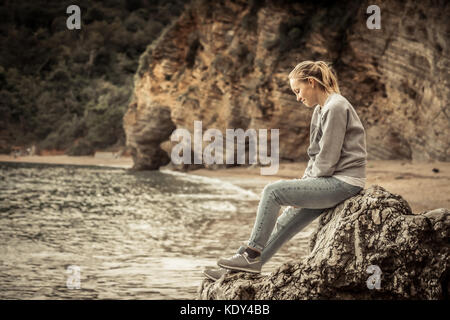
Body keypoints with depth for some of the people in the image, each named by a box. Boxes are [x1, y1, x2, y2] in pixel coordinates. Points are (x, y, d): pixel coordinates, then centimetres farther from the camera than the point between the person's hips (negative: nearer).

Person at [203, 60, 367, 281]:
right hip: (333, 182, 9)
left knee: (273, 191, -16)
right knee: (284, 224, 7)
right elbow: (316, 157, 18)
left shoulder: (336, 107, -14)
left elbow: (328, 159, -17)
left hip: (344, 183, -9)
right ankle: (238, 271, 11)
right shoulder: (320, 110, 17)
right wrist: (303, 185, 6)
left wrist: (305, 185, -7)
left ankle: (251, 255, -8)